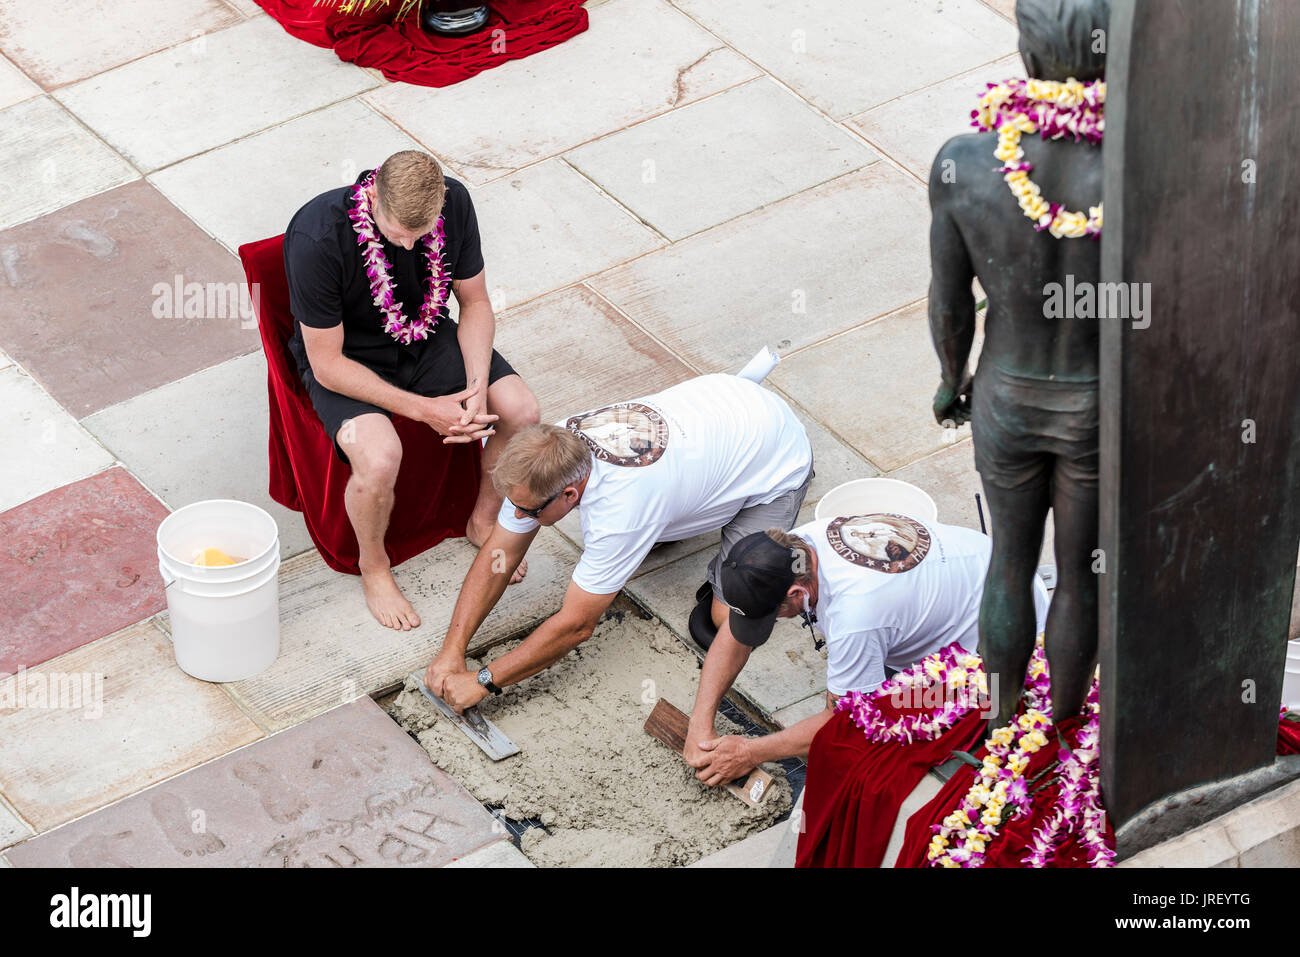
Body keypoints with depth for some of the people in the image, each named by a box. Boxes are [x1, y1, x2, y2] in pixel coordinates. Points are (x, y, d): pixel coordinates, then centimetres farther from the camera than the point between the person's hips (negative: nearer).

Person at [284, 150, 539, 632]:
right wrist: (424, 409, -27)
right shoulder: (316, 238, -33)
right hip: (347, 359, -5)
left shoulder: (454, 203, -19)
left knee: (522, 412, -16)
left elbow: (475, 302, -3)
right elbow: (328, 365, -25)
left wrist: (477, 388, -19)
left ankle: (484, 520, 14)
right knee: (380, 458, -32)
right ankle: (373, 566, 0)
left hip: (427, 339, 5)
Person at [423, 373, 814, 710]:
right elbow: (500, 552, -12)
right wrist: (452, 649, -17)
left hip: (779, 458, -7)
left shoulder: (620, 506, -41)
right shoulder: (548, 452, -21)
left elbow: (576, 625, -33)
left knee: (727, 621, -13)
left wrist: (482, 681, -28)